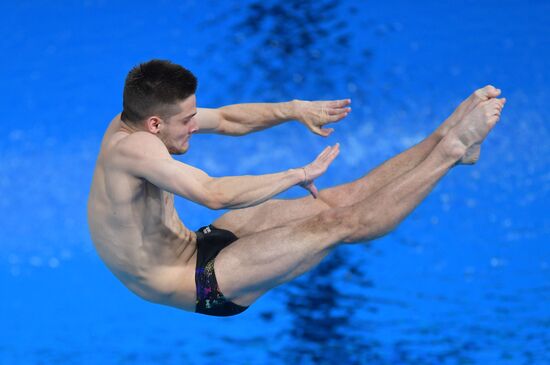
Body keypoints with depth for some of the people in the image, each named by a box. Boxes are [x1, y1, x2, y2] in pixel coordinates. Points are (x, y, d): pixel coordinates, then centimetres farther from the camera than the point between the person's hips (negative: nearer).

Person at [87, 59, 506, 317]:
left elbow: (227, 120, 7)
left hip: (197, 245, 9)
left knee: (342, 198, 1)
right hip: (201, 285, -9)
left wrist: (294, 110, -8)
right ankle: (453, 148, -10)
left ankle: (447, 136, 2)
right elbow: (214, 194, -42)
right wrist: (300, 175, -32)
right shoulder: (131, 147, -31)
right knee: (343, 223, -14)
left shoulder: (135, 120, -2)